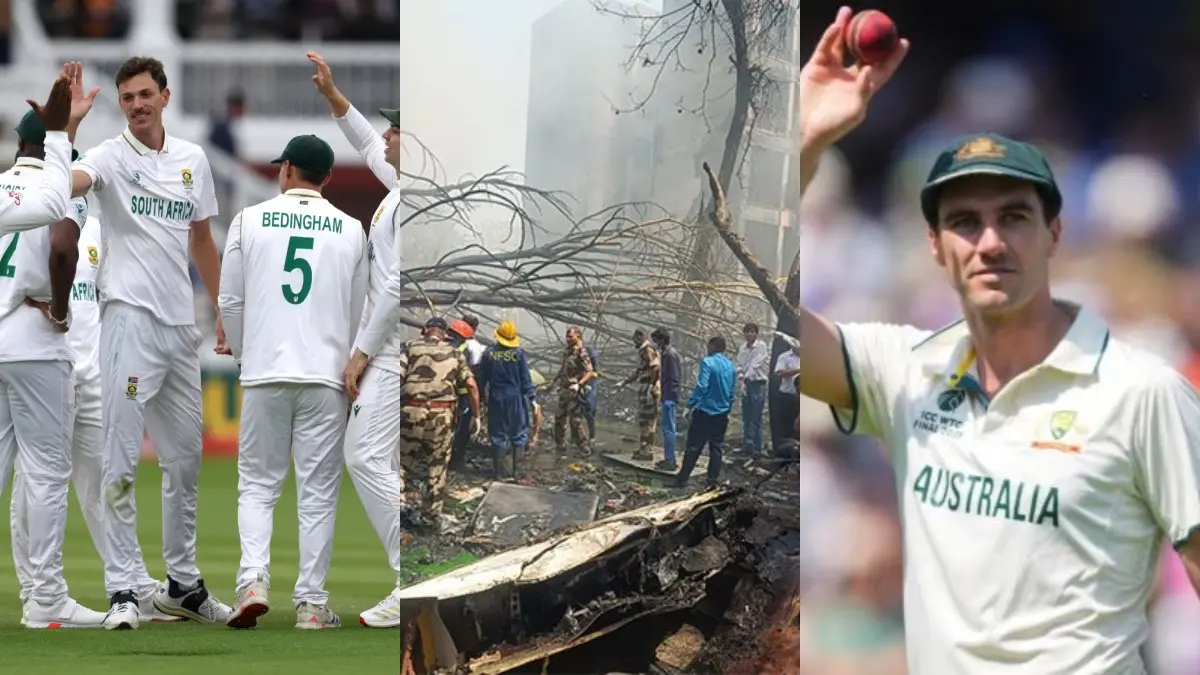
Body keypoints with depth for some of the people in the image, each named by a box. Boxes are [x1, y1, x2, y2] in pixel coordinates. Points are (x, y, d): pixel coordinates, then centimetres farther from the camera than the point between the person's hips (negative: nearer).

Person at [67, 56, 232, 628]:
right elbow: (61, 185, -28)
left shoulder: (193, 160, 10)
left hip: (181, 324, 6)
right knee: (122, 461, -8)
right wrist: (66, 124, -41)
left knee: (185, 459, 13)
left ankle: (182, 584, 24)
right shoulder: (110, 158, -6)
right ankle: (122, 590, -8)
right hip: (130, 318, -6)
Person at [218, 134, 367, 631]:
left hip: (265, 373, 0)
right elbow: (358, 311, 10)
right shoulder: (351, 231, 3)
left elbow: (230, 301, 4)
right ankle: (312, 602, 2)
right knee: (318, 492, 5)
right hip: (326, 375, 0)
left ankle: (253, 580, -10)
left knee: (257, 484, 9)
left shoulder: (250, 221, 0)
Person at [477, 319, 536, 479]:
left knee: (498, 436, 9)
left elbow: (482, 378, 2)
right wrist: (532, 397, 3)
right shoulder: (518, 353, -10)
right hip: (516, 398, -1)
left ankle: (502, 470, 10)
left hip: (496, 399, 1)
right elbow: (526, 379, -6)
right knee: (519, 434, 11)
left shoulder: (489, 353, -6)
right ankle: (516, 468, 11)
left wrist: (480, 394, 14)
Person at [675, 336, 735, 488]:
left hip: (704, 412, -5)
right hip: (722, 413, 5)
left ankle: (683, 479, 2)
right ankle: (713, 480, 8)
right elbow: (732, 391, 13)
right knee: (717, 447, 10)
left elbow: (701, 386, -20)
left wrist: (690, 405, -15)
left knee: (693, 447, 0)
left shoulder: (707, 363, -13)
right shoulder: (731, 367, 7)